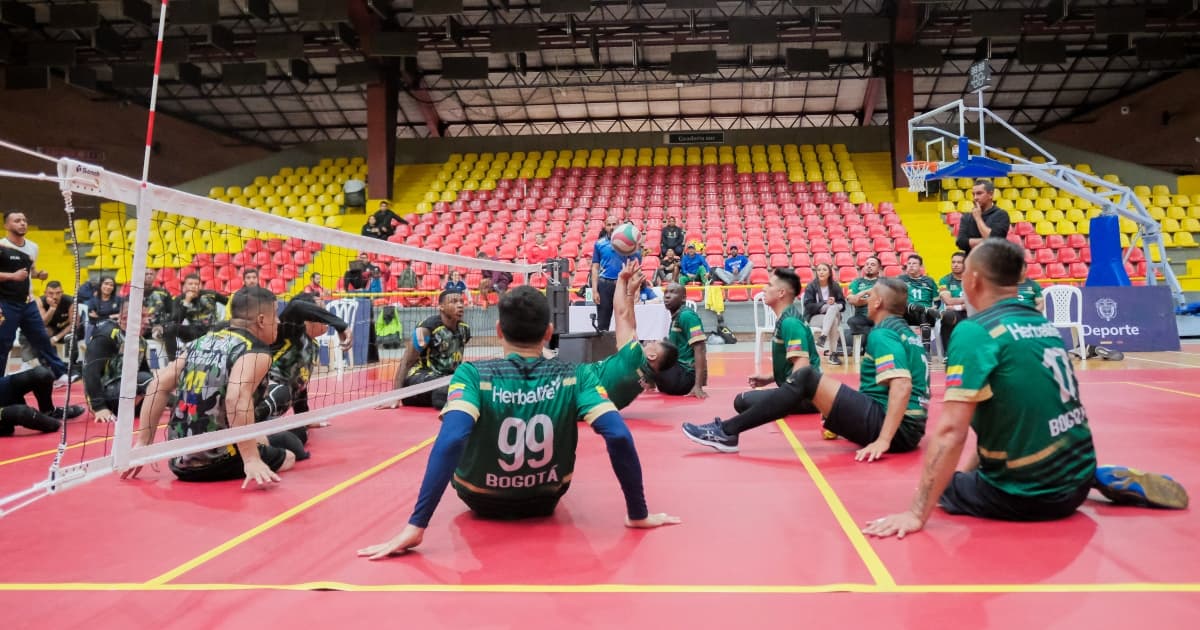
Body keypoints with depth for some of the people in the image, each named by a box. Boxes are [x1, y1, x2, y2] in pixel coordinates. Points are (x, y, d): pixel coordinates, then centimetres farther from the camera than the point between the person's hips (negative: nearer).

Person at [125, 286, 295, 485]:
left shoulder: (205, 341, 11)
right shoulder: (256, 352, -10)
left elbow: (158, 385, 6)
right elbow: (237, 397, -28)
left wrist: (143, 444, 7)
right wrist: (251, 460, -28)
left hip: (179, 460, 7)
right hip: (215, 462, -7)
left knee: (259, 440, 30)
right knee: (288, 457, 17)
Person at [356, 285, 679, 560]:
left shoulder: (472, 374, -24)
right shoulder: (575, 377, -20)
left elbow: (450, 441, -38)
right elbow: (619, 436, -29)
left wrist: (415, 527, -38)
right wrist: (638, 514, -19)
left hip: (481, 501, -1)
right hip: (546, 500, 1)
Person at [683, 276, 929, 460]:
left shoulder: (881, 334, -10)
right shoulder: (902, 330, 19)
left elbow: (902, 385, -24)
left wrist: (883, 440, -29)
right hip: (906, 428, 10)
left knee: (807, 376, -19)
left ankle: (726, 432, -22)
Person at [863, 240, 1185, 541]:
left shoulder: (974, 332, -18)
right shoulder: (1044, 325, 6)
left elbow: (950, 432, -24)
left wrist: (917, 513, -22)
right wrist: (968, 472, 20)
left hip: (1028, 494, -8)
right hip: (1077, 477, 8)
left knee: (943, 487, 17)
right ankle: (1099, 479, 15)